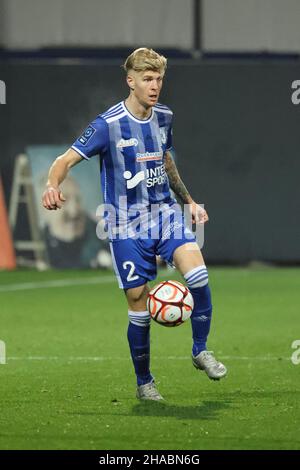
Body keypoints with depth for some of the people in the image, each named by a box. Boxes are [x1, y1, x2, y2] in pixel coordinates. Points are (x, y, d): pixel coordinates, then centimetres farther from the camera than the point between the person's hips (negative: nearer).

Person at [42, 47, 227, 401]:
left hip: (164, 213, 4)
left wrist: (188, 201, 24)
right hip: (127, 225, -4)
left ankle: (201, 351, -3)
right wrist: (53, 185, -35)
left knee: (196, 271, -22)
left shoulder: (163, 117, 6)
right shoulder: (108, 124, -12)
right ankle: (144, 382, 17)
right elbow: (67, 159, -15)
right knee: (139, 306, -2)